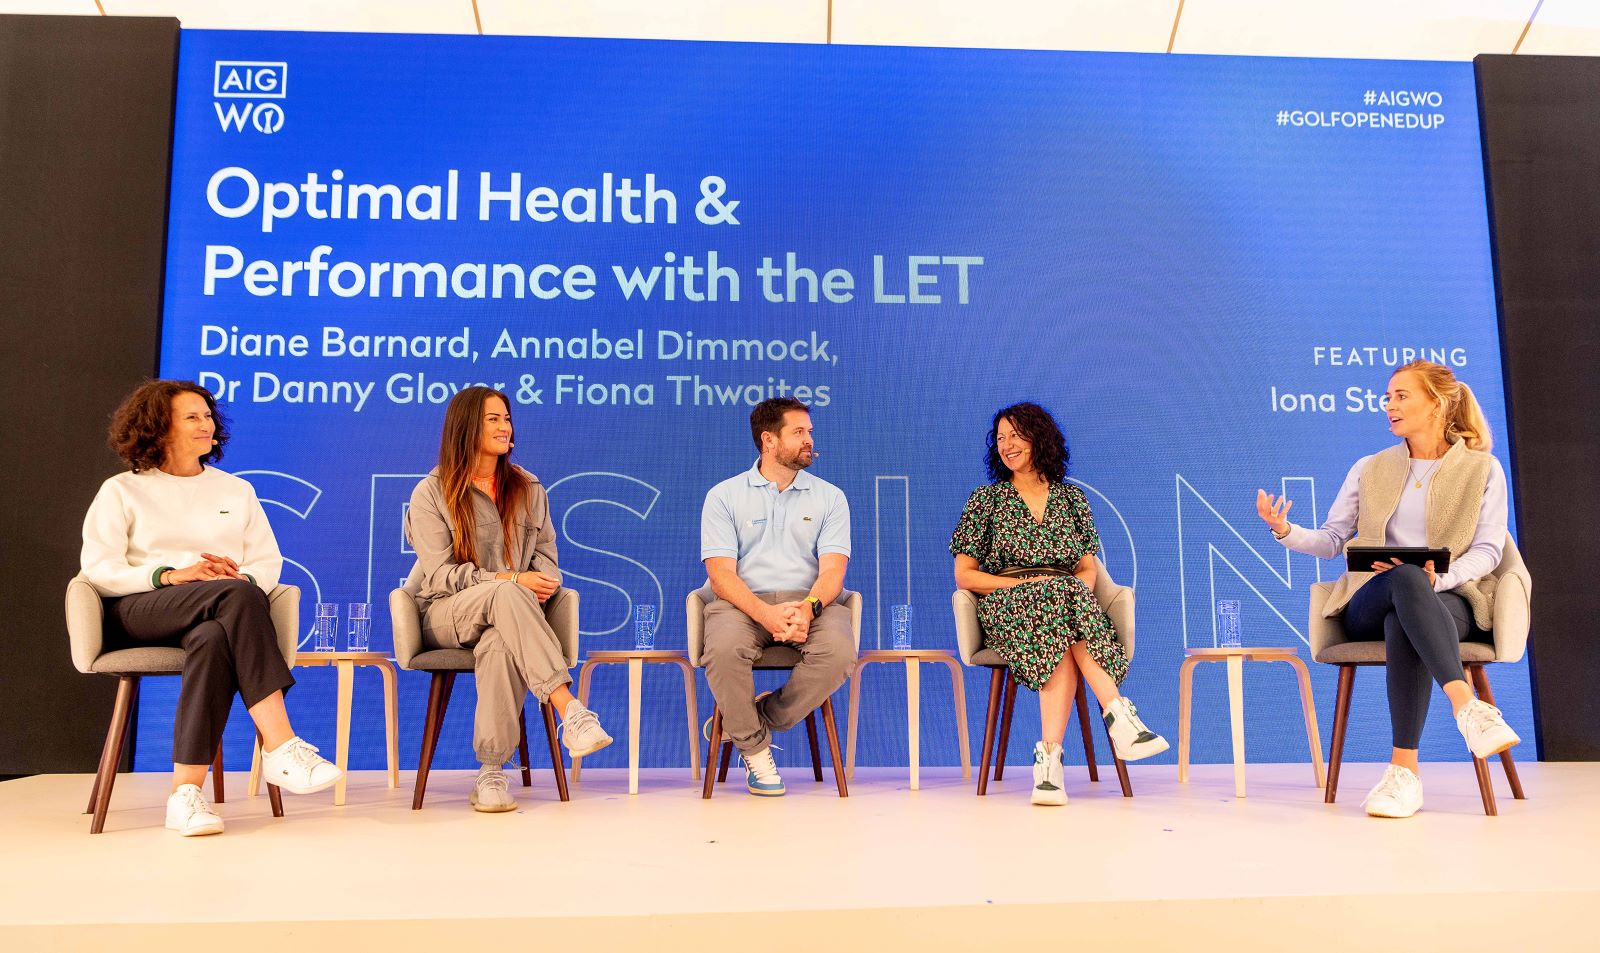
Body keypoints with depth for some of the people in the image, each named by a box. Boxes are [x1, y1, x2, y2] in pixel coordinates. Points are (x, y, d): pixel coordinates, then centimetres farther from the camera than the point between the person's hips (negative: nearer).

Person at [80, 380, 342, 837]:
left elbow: (269, 563, 13)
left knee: (213, 638, -39)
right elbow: (98, 569, 2)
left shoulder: (236, 491, 22)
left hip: (215, 616, 2)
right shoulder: (122, 491, 14)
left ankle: (186, 791, -42)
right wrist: (169, 575, -15)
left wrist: (244, 577, -11)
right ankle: (280, 747, -42)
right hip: (140, 612, -2)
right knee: (236, 595, -36)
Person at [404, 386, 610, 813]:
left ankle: (491, 772, -33)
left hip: (506, 614, 2)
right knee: (506, 595, -37)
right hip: (446, 614, -2)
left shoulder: (528, 490, 16)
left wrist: (542, 584, -14)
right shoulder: (431, 493, 3)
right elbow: (439, 575, -6)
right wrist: (509, 580, -18)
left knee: (500, 643, -38)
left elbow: (546, 556, 11)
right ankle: (571, 712, -46)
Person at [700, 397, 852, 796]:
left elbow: (832, 569, 0)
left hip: (811, 601, 2)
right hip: (743, 601, -1)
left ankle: (758, 719, -7)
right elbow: (721, 573, -5)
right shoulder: (724, 495, 7)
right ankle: (754, 747, -8)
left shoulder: (830, 497, 12)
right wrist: (765, 613, -23)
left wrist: (808, 609, -23)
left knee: (839, 652, -31)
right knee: (724, 650, -35)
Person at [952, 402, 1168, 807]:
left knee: (1063, 644, -38)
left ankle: (1049, 758, -46)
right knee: (1062, 593, -38)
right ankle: (1119, 714, -46)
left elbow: (1088, 569, 16)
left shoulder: (1072, 498, 17)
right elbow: (964, 575, 5)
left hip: (1063, 602, 3)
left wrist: (1082, 590, -9)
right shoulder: (986, 499, 10)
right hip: (1006, 607, -2)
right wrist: (1025, 583, -9)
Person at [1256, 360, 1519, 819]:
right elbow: (1332, 540, 13)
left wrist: (1438, 577, -20)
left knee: (1401, 625, -41)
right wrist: (1285, 530, -9)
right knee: (1405, 575, -39)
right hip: (1369, 603, 1)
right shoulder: (1370, 469, 19)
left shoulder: (1483, 469, 12)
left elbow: (1488, 550, 1)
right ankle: (1467, 706, -50)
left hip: (1450, 599, -1)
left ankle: (1403, 771, -43)